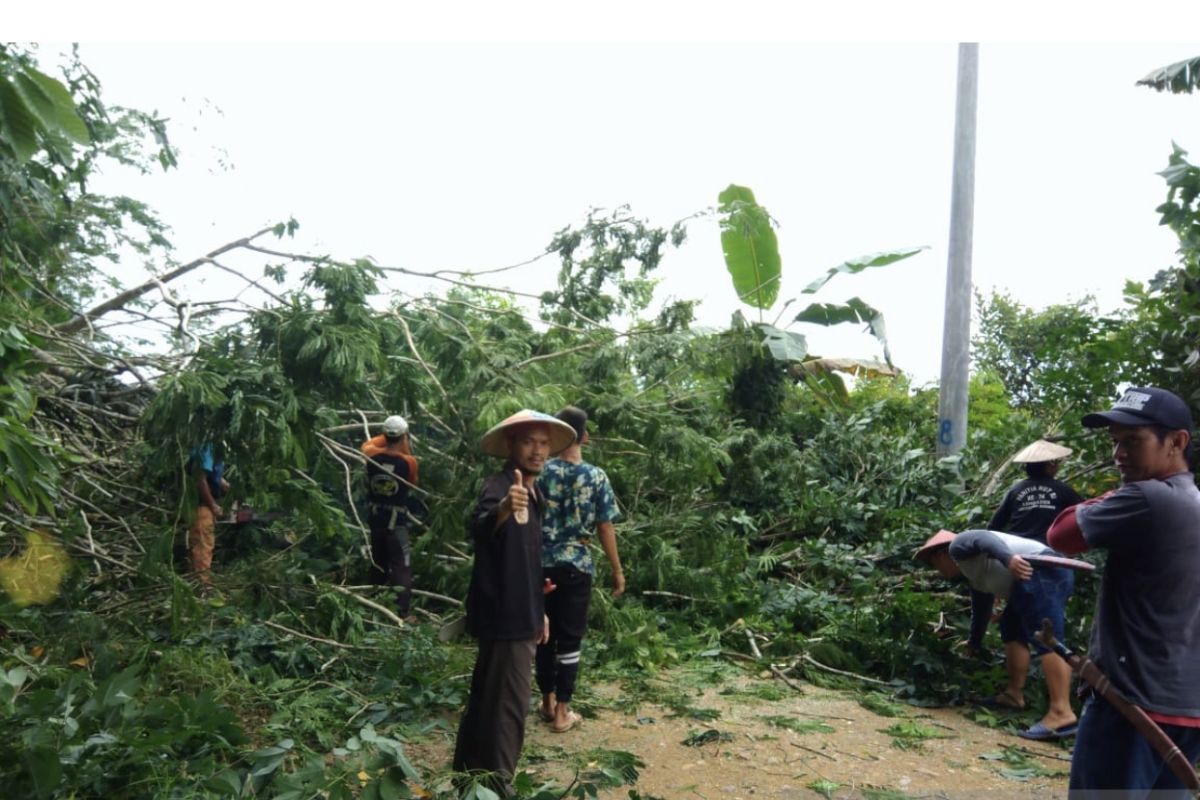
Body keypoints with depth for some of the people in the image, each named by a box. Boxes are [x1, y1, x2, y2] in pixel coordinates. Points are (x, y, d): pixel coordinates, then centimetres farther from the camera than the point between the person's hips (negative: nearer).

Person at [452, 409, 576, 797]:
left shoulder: (533, 495, 11)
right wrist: (502, 509, -62)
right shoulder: (499, 486, -18)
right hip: (504, 615, -10)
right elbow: (477, 528, -41)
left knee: (488, 696, 20)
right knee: (509, 703, -3)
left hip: (518, 614, 10)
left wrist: (538, 610, 20)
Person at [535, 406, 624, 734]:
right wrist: (617, 570, 5)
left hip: (542, 564, 2)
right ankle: (562, 712, 12)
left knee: (544, 634, 15)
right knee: (570, 638, 6)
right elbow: (605, 528, -5)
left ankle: (547, 702, 27)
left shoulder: (542, 472, -4)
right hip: (576, 567, -2)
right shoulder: (596, 477, -7)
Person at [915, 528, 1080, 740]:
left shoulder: (957, 547, 7)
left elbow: (983, 539, -13)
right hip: (1053, 573, 10)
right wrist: (973, 643, 54)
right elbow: (981, 609, 43)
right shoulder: (975, 575, 33)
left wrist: (1008, 558, -32)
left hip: (1040, 572, -10)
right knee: (1013, 628, 20)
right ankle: (1015, 694, 17)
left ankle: (1061, 713, -25)